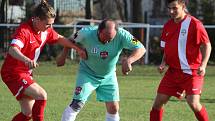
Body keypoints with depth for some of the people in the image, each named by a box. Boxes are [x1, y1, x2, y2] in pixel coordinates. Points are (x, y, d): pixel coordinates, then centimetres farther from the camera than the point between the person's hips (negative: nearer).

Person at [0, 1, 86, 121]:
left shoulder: (46, 30, 1)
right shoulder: (24, 30, -24)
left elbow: (60, 39, 21)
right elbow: (12, 49, -41)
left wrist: (78, 48, 15)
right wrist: (26, 60, -59)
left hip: (26, 73, 9)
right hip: (13, 73, -9)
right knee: (42, 95, -25)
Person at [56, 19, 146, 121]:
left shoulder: (121, 35, -27)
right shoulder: (86, 34, -27)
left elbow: (141, 49, -29)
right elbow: (72, 41, -7)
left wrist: (128, 60, -46)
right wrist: (63, 55, 3)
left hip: (108, 76, 2)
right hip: (88, 73, -2)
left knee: (113, 108, -1)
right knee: (77, 105, -13)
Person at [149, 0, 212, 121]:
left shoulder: (194, 24, -11)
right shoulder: (168, 26, 9)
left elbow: (207, 46, -10)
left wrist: (203, 65, -23)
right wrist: (163, 63, 2)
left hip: (192, 72, -6)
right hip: (173, 71, 6)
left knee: (193, 103, -19)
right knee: (159, 101, 4)